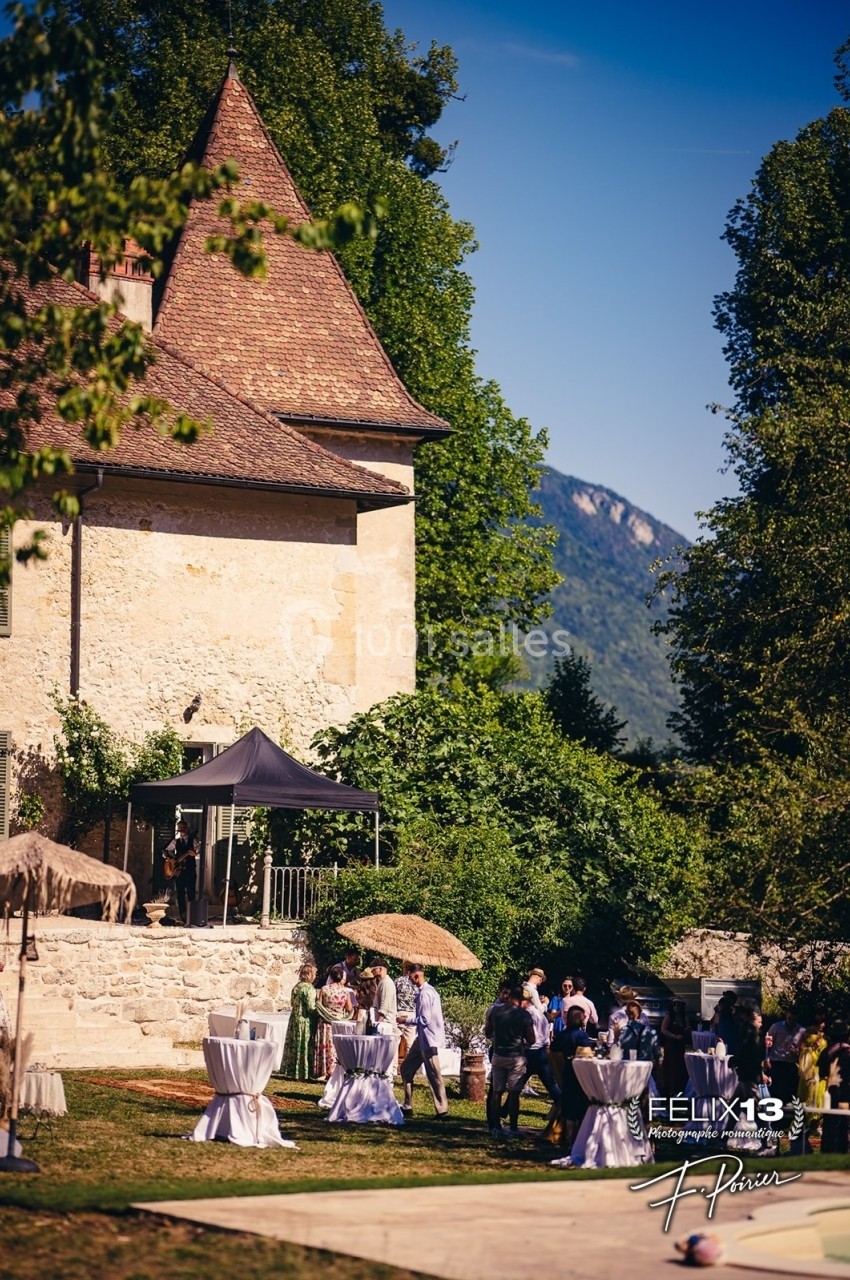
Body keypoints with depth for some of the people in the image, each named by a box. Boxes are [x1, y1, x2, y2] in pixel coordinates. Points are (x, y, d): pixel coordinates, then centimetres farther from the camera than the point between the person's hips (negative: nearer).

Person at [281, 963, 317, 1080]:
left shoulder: (296, 986, 8)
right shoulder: (309, 988, -17)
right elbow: (311, 1007, -18)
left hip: (295, 1019, 8)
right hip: (305, 1021, -8)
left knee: (294, 1046, 12)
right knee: (305, 1047, -2)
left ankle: (292, 1071, 16)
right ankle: (304, 1073, 0)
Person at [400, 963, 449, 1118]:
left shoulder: (425, 993, -19)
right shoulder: (427, 990, 12)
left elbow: (424, 1019, -22)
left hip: (429, 1039, -11)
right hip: (422, 1039, 11)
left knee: (434, 1075, -4)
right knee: (407, 1069, 15)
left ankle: (442, 1110, 1)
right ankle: (407, 1106, 21)